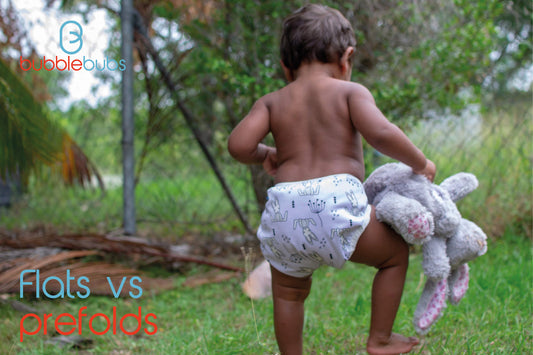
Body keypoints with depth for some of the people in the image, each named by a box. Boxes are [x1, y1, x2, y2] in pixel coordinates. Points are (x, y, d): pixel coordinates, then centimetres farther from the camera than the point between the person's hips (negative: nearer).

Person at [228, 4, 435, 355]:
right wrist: (420, 162, 5)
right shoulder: (350, 92, 7)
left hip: (285, 212, 3)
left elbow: (238, 145, 1)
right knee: (396, 254, 22)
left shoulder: (272, 102, 15)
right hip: (336, 202, -3)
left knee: (289, 291, 26)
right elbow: (380, 133, -10)